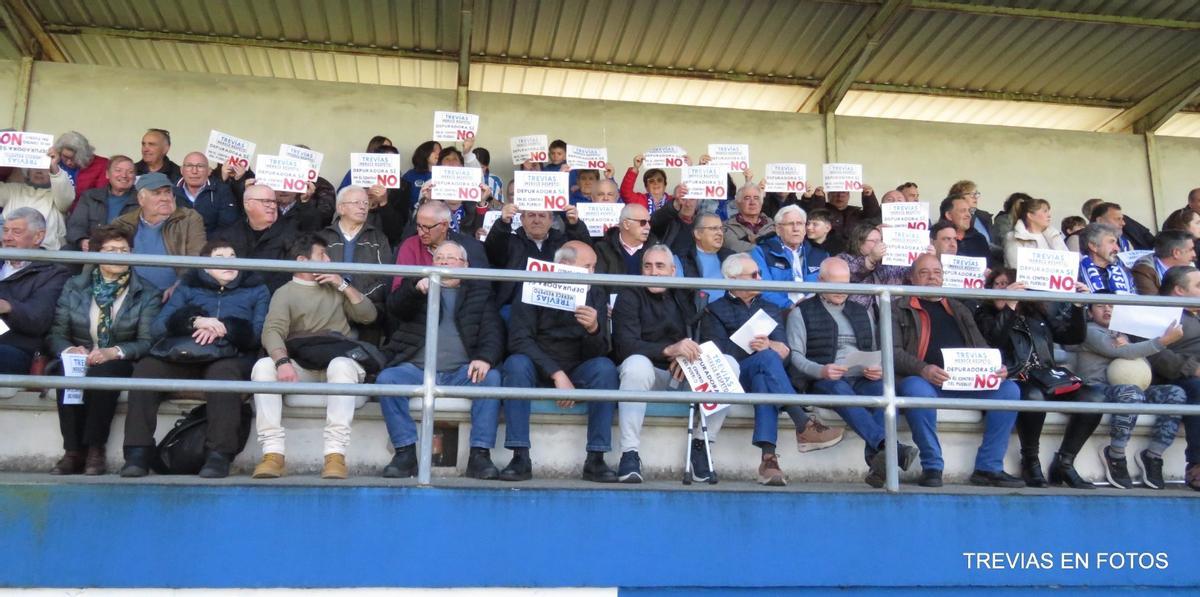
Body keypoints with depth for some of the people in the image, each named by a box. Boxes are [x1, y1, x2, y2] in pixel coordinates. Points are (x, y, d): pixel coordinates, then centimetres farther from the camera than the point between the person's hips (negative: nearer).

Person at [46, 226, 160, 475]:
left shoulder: (146, 294, 6)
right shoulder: (73, 287, 13)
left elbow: (147, 341, -5)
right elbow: (56, 333, 6)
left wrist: (115, 352, -23)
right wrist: (69, 350, -16)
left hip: (119, 364, -2)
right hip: (78, 359, 2)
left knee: (103, 373, -35)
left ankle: (95, 450, -26)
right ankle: (73, 452, -27)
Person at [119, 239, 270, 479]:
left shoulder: (256, 290, 21)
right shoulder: (188, 288, 24)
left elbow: (258, 333, 4)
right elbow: (157, 327, 9)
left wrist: (221, 328, -11)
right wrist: (194, 321, -9)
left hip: (229, 358, -2)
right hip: (183, 358, 3)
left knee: (223, 372, -38)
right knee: (146, 367, -27)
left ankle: (219, 456, -41)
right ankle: (138, 454, -26)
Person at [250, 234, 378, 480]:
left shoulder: (334, 288, 22)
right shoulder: (285, 293, 8)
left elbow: (368, 315, 14)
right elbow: (272, 331, -11)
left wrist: (343, 285, 3)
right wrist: (283, 361, -32)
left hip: (338, 361, 1)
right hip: (301, 367, -1)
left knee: (342, 365, -35)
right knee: (263, 366, -29)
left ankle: (336, 455, -41)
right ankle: (273, 453, -32)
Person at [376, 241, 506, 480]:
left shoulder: (479, 292, 19)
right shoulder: (417, 286, 20)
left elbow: (493, 330, 6)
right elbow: (395, 308, 0)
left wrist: (485, 358, -17)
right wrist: (415, 288, -23)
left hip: (461, 371, 0)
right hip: (416, 368, 0)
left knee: (491, 378, -28)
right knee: (386, 378, -27)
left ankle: (480, 454, -26)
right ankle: (405, 452, -21)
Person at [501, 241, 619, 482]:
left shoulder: (596, 295, 1)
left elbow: (599, 352, -6)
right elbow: (518, 340, -17)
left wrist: (594, 329, -29)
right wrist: (556, 373, -25)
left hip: (577, 374, 2)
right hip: (538, 371, -2)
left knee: (605, 368, -27)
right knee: (516, 363, -32)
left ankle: (596, 459, -25)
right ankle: (521, 458, -31)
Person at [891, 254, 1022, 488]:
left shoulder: (959, 309, 29)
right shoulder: (899, 309, 13)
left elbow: (982, 347, 23)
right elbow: (893, 352, -2)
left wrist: (996, 368, -1)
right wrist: (923, 369, -21)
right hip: (924, 380, -5)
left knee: (1009, 389, -18)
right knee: (916, 389, -38)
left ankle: (988, 467, -13)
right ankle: (931, 467, -25)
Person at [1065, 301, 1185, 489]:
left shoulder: (1120, 333, 26)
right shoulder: (1090, 331, 2)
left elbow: (1145, 367, 15)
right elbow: (1122, 353, -14)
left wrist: (1128, 347, -6)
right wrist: (1164, 340, -15)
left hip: (1129, 388, 7)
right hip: (1097, 390, -7)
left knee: (1176, 394, -15)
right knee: (1132, 392, -39)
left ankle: (1153, 456, -10)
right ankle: (1115, 457, -22)